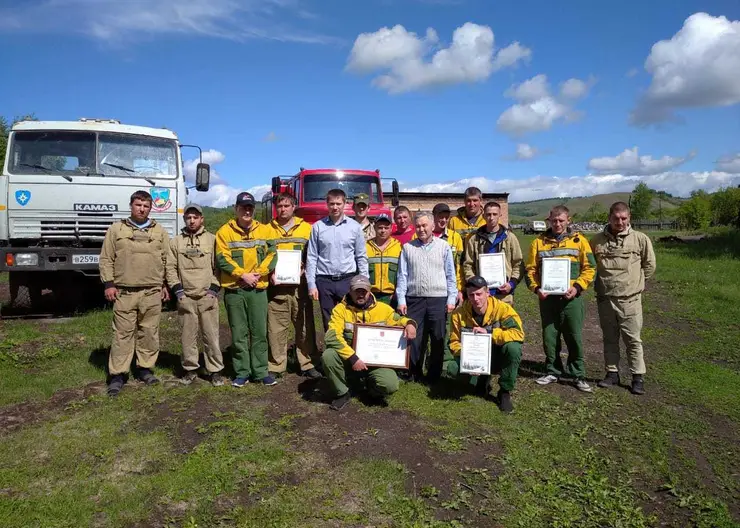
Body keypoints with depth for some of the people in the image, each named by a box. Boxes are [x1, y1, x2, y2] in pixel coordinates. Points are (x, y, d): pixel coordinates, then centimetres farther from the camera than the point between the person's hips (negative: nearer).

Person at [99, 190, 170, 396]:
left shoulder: (160, 231, 10)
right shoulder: (116, 229, 7)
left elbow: (167, 260, 11)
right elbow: (106, 259, 6)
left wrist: (166, 285, 7)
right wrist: (108, 284, -2)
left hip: (152, 292, 1)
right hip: (124, 292, -1)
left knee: (149, 332, 7)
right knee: (122, 333, 1)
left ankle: (145, 368, 20)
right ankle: (117, 374, 7)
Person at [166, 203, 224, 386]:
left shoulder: (212, 239, 5)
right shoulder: (175, 242, 10)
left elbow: (218, 266, 4)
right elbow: (171, 268, 9)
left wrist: (214, 288, -4)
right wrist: (177, 289, -1)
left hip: (208, 296, -1)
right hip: (185, 297, 2)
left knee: (211, 335, 0)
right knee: (188, 335, 7)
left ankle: (215, 370, 10)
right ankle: (190, 369, 21)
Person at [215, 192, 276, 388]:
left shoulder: (264, 230, 8)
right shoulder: (225, 231, 1)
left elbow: (271, 254, 3)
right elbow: (223, 259, -7)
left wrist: (258, 273, -11)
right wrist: (243, 275, -15)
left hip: (258, 289, 2)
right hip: (234, 290, -1)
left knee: (260, 332, 4)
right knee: (239, 334, 5)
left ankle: (261, 372, 13)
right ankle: (242, 372, 15)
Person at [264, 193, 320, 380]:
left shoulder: (307, 228, 7)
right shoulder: (267, 230, 10)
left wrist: (305, 270, -10)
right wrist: (269, 273, -7)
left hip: (300, 286, 0)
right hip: (276, 287, 0)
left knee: (305, 327, 5)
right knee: (276, 329, 3)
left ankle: (308, 364, 15)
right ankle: (275, 366, 14)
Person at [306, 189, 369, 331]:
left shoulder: (355, 226, 2)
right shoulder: (318, 227, 2)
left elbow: (361, 257, 4)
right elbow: (312, 257, 2)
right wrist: (311, 284, -4)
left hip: (348, 280, 0)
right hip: (324, 282, 0)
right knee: (328, 322, 8)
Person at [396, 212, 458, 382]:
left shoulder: (444, 246, 5)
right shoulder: (407, 248, 7)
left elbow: (450, 275, 6)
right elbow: (402, 276, 5)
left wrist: (451, 299, 0)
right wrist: (401, 300, -1)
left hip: (439, 299, 0)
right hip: (414, 300, 1)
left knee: (438, 340, 5)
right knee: (414, 338, 4)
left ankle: (434, 376, 17)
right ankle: (415, 374, 16)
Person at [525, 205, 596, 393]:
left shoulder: (579, 240, 3)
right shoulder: (539, 242, 7)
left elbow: (589, 268, 2)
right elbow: (531, 269, 7)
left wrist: (577, 287, -11)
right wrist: (536, 287, -9)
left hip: (571, 298, -2)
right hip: (547, 297, 2)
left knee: (574, 337, 3)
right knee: (549, 336, 8)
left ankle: (578, 375, 16)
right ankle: (553, 371, 23)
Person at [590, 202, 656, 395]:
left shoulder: (640, 239, -3)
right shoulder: (597, 240, 3)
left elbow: (649, 265, 8)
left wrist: (634, 282, 5)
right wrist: (603, 282, 9)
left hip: (630, 299, -2)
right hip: (605, 298, 3)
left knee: (633, 339, 2)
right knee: (609, 339, 12)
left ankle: (638, 377, 13)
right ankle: (612, 373, 24)